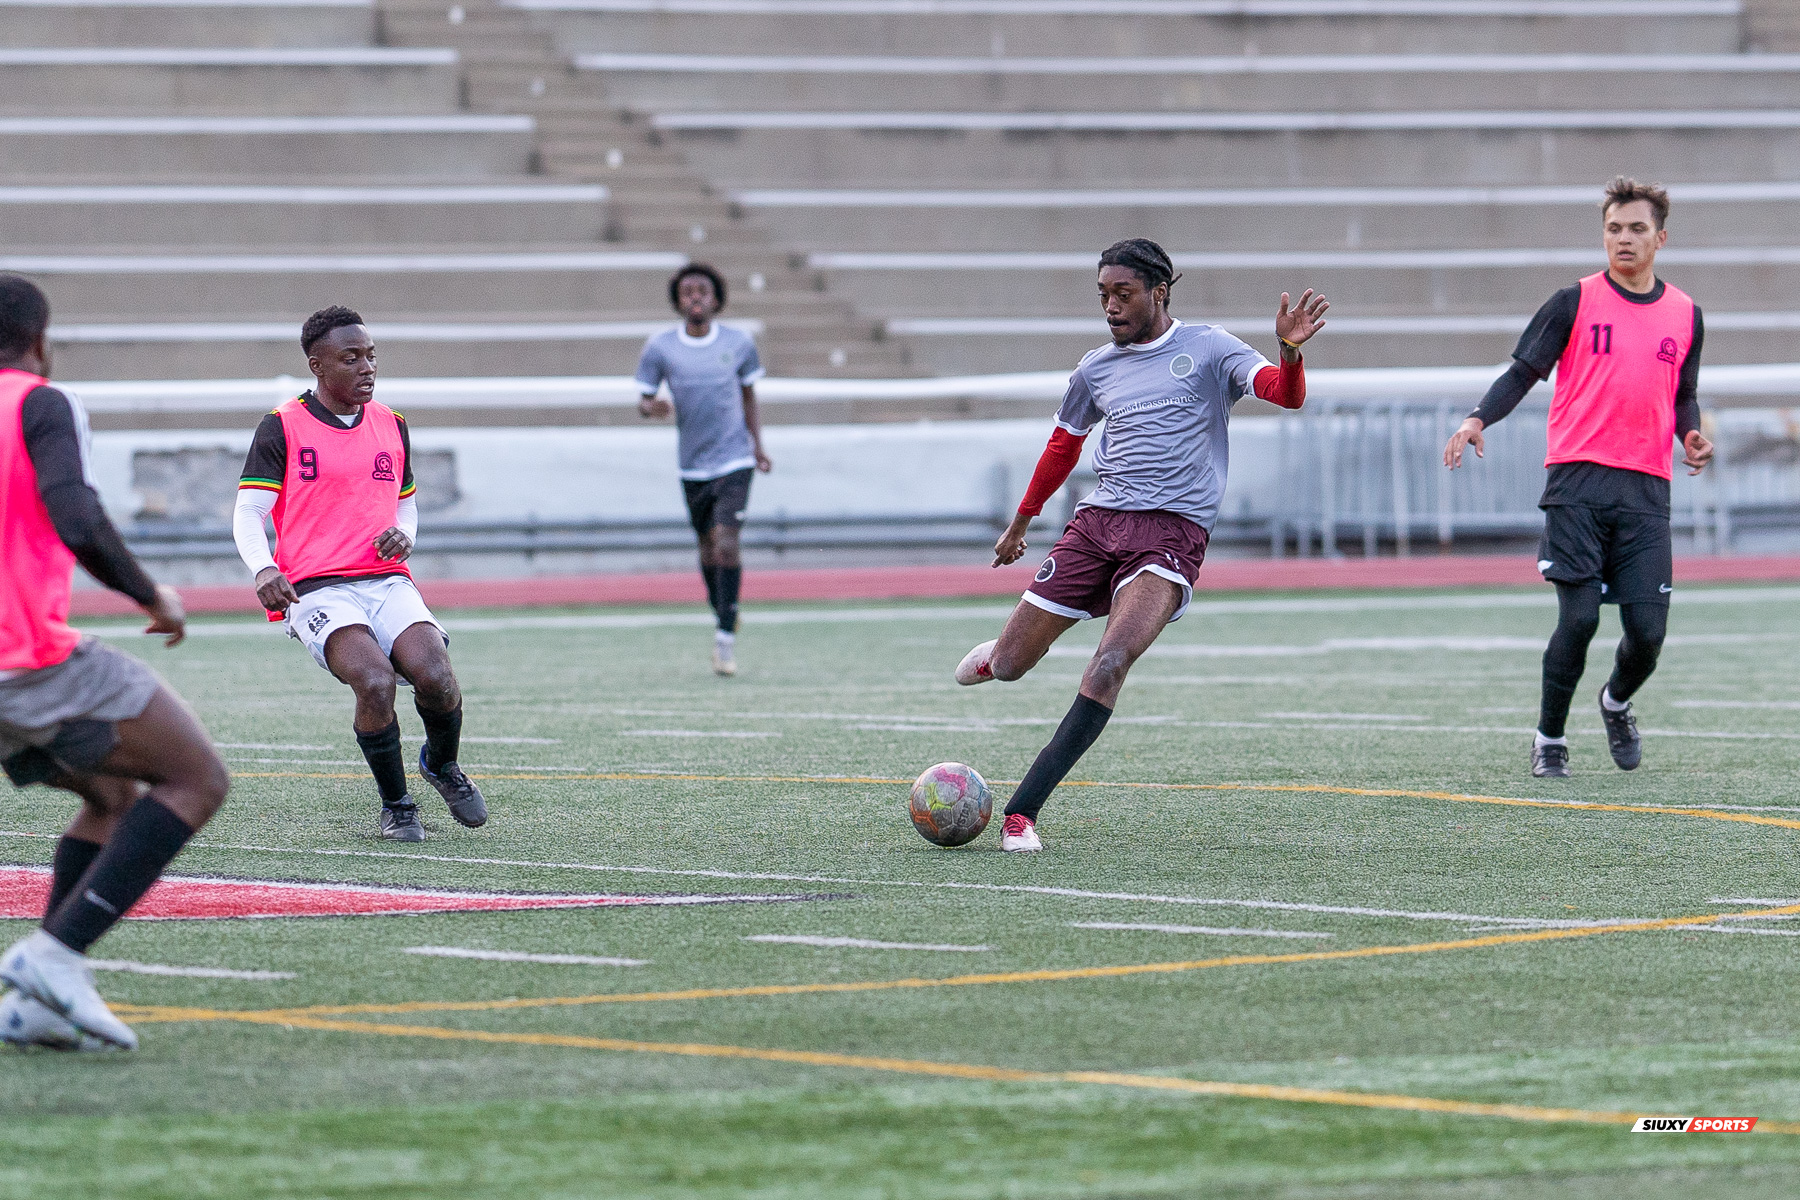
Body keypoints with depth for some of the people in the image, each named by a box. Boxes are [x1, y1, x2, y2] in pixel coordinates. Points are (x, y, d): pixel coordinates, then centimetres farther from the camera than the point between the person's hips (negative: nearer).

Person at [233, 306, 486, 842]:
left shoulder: (391, 425, 17)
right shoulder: (283, 427, 2)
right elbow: (247, 514, 0)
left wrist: (404, 534, 4)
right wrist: (263, 570, -20)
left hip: (386, 581, 4)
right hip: (315, 590, -4)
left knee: (434, 674, -24)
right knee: (376, 680, -31)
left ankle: (441, 763, 11)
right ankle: (396, 806, -8)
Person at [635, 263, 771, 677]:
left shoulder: (739, 344, -1)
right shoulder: (659, 348, -3)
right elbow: (643, 401, 2)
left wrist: (758, 446, 5)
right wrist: (651, 408, -21)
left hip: (735, 461, -2)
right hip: (692, 466, 2)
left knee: (726, 544, -16)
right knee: (708, 549, 11)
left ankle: (725, 637, -14)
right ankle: (722, 617, 31)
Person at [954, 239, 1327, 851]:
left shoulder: (1207, 349, 3)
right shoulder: (1096, 369, 15)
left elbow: (1286, 394, -10)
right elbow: (1064, 444, 31)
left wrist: (1290, 351, -32)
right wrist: (1021, 522, 38)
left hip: (1172, 530, -4)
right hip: (1098, 521, 4)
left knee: (1110, 663, -27)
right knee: (1008, 666, 1)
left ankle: (1022, 812, -26)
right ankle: (995, 657, 42)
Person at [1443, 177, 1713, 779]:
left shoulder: (1685, 315, 14)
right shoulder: (1575, 302, 3)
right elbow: (1523, 372, 2)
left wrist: (1691, 435, 2)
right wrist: (1479, 418, -15)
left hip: (1647, 491, 3)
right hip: (1579, 483, -3)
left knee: (1647, 631, -3)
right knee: (1579, 618, -11)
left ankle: (1616, 704, 30)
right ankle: (1549, 739, 8)